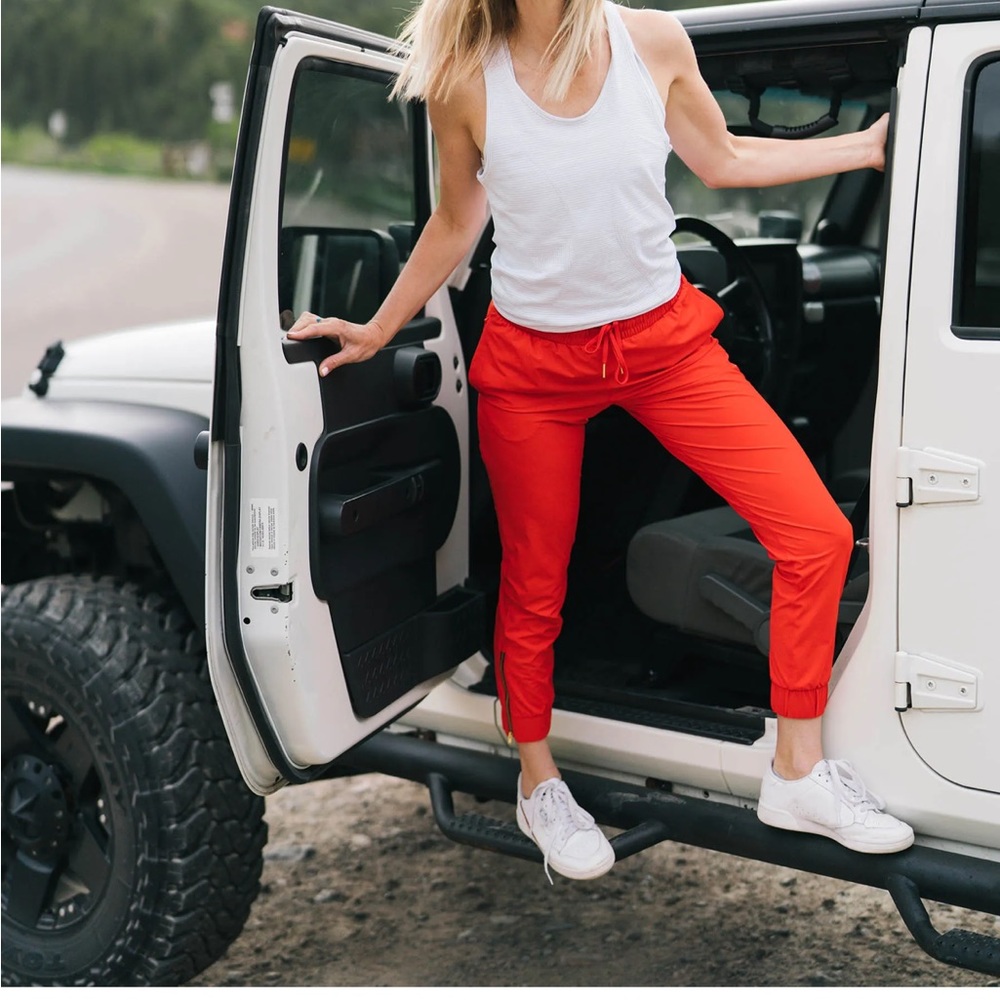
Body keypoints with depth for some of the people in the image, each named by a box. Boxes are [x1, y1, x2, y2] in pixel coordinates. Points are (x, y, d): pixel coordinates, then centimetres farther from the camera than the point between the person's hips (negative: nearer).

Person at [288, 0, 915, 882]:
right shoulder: (465, 81, -9)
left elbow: (721, 163, 9)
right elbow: (456, 224, 5)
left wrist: (871, 145, 10)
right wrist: (376, 331, 7)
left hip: (664, 340, 2)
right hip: (535, 363, -2)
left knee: (816, 530, -8)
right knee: (534, 584, 8)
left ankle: (798, 774, 11)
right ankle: (539, 785, 36)